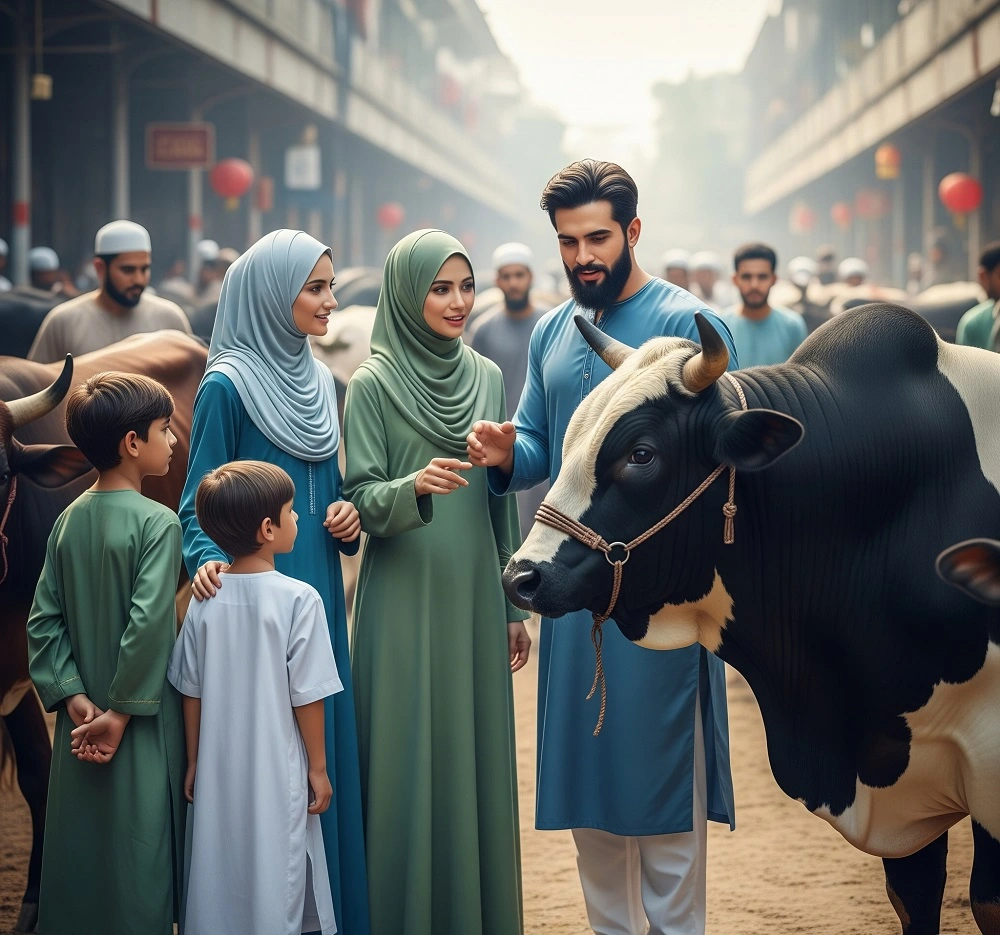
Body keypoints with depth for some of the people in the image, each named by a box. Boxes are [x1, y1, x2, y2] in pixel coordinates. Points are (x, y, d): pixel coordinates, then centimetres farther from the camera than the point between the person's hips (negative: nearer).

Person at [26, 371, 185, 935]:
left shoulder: (68, 521, 5)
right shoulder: (157, 522, -14)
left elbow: (44, 620, 2)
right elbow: (150, 625, -21)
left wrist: (72, 696, -2)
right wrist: (122, 712, -15)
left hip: (82, 723, 6)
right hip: (142, 727, -6)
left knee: (78, 849, 14)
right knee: (138, 857, 2)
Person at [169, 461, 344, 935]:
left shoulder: (205, 600, -3)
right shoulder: (299, 599, -14)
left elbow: (191, 693, 3)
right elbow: (307, 696, -11)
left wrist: (194, 763, 14)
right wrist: (318, 768, 0)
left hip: (218, 773, 4)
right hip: (276, 775, -4)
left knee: (217, 879, 14)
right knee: (274, 892, 5)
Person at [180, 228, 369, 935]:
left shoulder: (319, 381, 13)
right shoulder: (228, 386, -9)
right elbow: (199, 503, -9)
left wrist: (347, 518, 1)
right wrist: (207, 561, -27)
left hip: (320, 595, 7)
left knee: (327, 742, 10)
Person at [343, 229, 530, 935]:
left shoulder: (488, 376, 10)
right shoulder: (374, 384, -5)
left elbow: (502, 501, 14)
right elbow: (361, 500, -7)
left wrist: (513, 607, 14)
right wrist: (415, 486, -28)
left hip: (475, 601, 5)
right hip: (405, 606, -4)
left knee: (478, 761, 8)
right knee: (410, 767, -2)